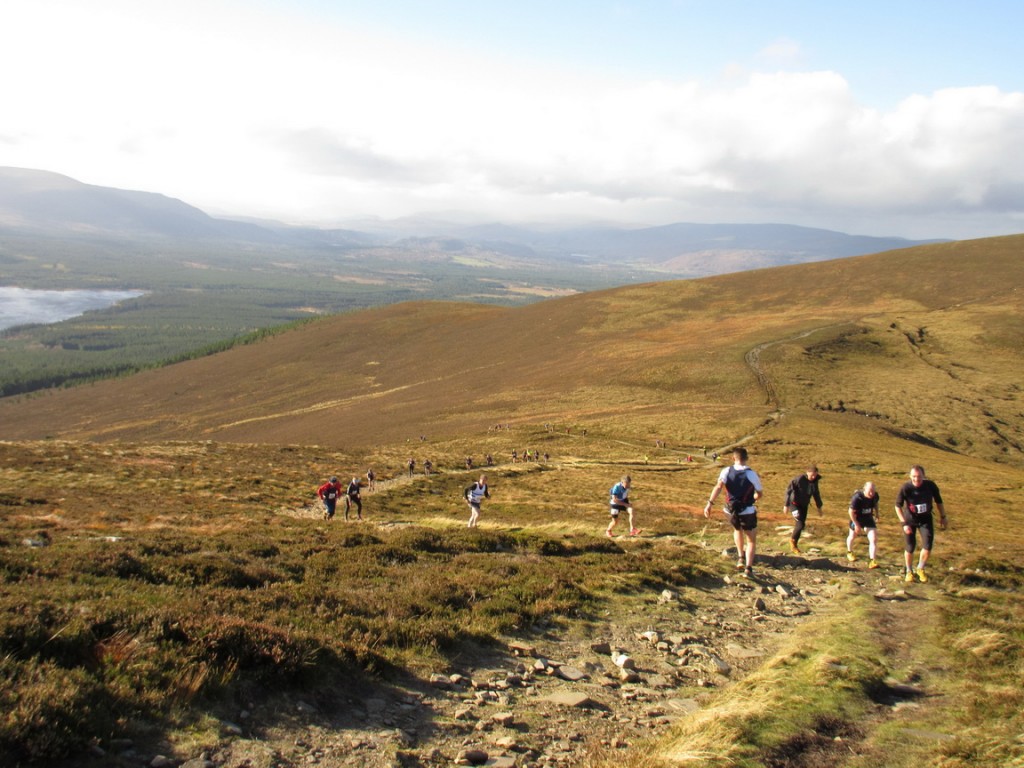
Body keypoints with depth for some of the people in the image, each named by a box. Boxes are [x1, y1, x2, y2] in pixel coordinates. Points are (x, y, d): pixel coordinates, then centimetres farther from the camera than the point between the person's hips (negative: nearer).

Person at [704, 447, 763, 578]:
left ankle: (740, 557, 27)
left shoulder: (727, 471, -5)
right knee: (751, 540, 10)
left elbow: (718, 486, -21)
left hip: (731, 511, 2)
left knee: (737, 530, 34)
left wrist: (710, 503, -25)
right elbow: (759, 494, 1)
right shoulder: (752, 474, -9)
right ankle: (748, 568, -4)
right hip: (747, 512, -2)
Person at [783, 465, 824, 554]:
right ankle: (792, 540, 11)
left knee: (801, 525, 9)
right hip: (795, 504, -6)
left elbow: (816, 494, 11)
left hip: (804, 505, 6)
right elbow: (788, 491, -19)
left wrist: (819, 507, 15)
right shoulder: (798, 479, -24)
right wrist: (786, 505, -18)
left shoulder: (814, 481, -5)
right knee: (800, 524, -16)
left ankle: (794, 545, 25)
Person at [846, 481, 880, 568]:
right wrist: (856, 525, -21)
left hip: (868, 519, 3)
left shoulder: (875, 495, -17)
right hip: (856, 519, -3)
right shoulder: (857, 497, -33)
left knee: (874, 540, -11)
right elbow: (851, 511, -25)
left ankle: (872, 561, -6)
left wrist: (876, 515, 8)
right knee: (852, 536, 22)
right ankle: (849, 552, 50)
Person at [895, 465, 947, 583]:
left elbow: (938, 501, 1)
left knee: (927, 547, -6)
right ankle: (909, 571, 28)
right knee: (909, 548, 4)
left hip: (926, 519, 1)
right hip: (910, 520, -1)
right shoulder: (905, 488, -23)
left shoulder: (930, 485, -18)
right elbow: (898, 506, -14)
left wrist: (943, 517, 8)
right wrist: (904, 523, -20)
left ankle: (920, 569, 21)